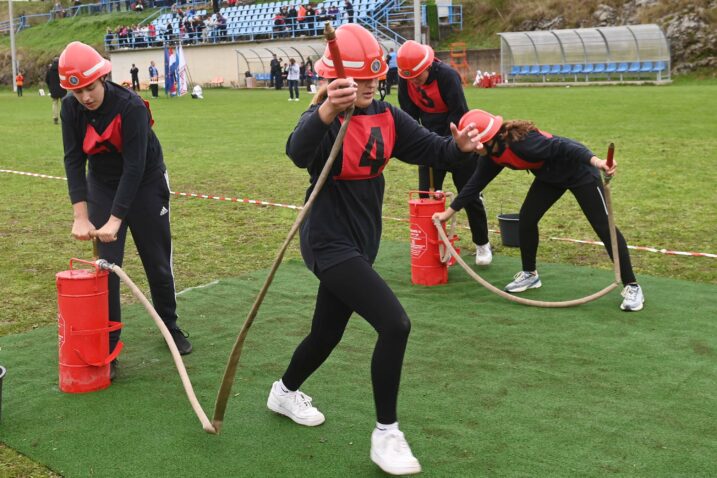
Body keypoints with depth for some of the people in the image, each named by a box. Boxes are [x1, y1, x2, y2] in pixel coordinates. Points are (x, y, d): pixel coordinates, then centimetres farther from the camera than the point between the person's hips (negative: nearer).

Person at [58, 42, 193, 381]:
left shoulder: (131, 107, -29)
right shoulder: (71, 108, -15)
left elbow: (134, 167, -31)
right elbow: (73, 160, -16)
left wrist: (115, 220, -34)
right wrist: (81, 216, -25)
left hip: (146, 184, -3)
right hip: (102, 185, 3)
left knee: (158, 261, 8)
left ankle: (171, 326, 31)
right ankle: (107, 347, 4)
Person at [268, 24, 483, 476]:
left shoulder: (387, 117, 3)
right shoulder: (324, 118, -18)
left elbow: (432, 149, -1)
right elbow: (299, 152, -40)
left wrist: (459, 146, -24)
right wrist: (327, 111, -58)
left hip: (360, 242, 8)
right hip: (329, 243, -8)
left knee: (327, 333, 21)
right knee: (395, 323, -19)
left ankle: (285, 392, 49)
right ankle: (386, 434, -4)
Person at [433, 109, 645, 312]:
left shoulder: (520, 142, -34)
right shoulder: (491, 154, -7)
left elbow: (561, 146, -43)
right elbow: (476, 183, 5)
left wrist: (595, 160, -59)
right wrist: (449, 212, 7)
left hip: (579, 170, -8)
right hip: (551, 176, 8)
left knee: (603, 226, -10)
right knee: (526, 218, 0)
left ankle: (632, 287, -5)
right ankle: (530, 274, 19)